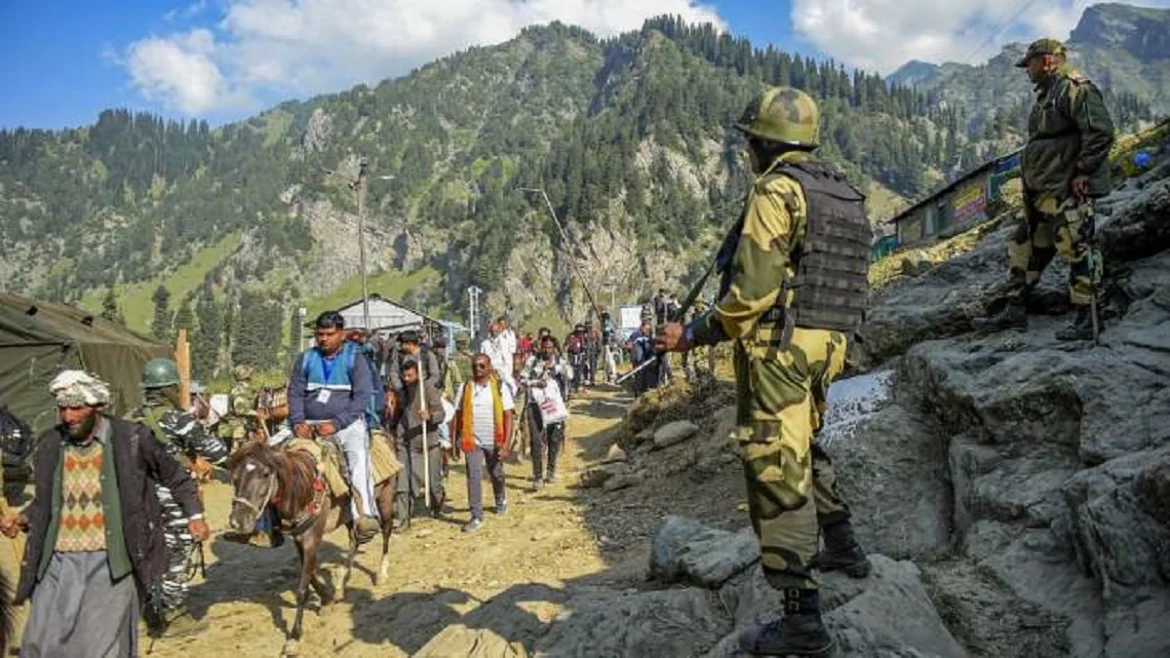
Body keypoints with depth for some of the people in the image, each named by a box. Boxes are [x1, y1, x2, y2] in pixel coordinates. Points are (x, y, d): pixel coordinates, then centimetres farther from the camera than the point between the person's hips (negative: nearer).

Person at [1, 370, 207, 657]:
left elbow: (177, 478, 7)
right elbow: (44, 502, 19)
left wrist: (194, 515, -1)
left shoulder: (133, 438, -5)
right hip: (60, 564, 4)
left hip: (111, 564, -3)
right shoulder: (49, 444, 6)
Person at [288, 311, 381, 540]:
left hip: (347, 423, -4)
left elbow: (362, 397, -7)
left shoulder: (355, 359, 2)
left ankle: (365, 517, -38)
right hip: (309, 425, 4)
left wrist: (336, 423, -17)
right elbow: (295, 393, 10)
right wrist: (298, 422, -8)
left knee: (358, 455, -29)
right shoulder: (305, 359, 14)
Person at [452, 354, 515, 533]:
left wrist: (505, 443, -13)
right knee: (474, 476, -7)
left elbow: (508, 416, -7)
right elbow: (458, 415, 3)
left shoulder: (500, 388, -5)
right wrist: (454, 441, -1)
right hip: (472, 441, 0)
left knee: (496, 474, 17)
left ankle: (501, 500, 46)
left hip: (494, 441, 0)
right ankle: (476, 516, 0)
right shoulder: (465, 388, 0)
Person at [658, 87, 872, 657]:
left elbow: (752, 290, -19)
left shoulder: (775, 190, -12)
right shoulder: (845, 195, 14)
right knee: (802, 448, 28)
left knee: (776, 471, -5)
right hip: (827, 345, 9)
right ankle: (841, 547, 42)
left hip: (777, 347, -9)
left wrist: (693, 334, -10)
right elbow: (840, 280, 16)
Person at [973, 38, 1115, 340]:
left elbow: (1101, 132, -19)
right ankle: (1014, 312, 17)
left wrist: (1082, 173, -19)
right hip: (1041, 191, 11)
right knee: (1024, 248, 11)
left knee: (1077, 250, -6)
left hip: (1066, 191, -11)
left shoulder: (1075, 88, -11)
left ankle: (1086, 321, -1)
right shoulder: (1047, 94, 20)